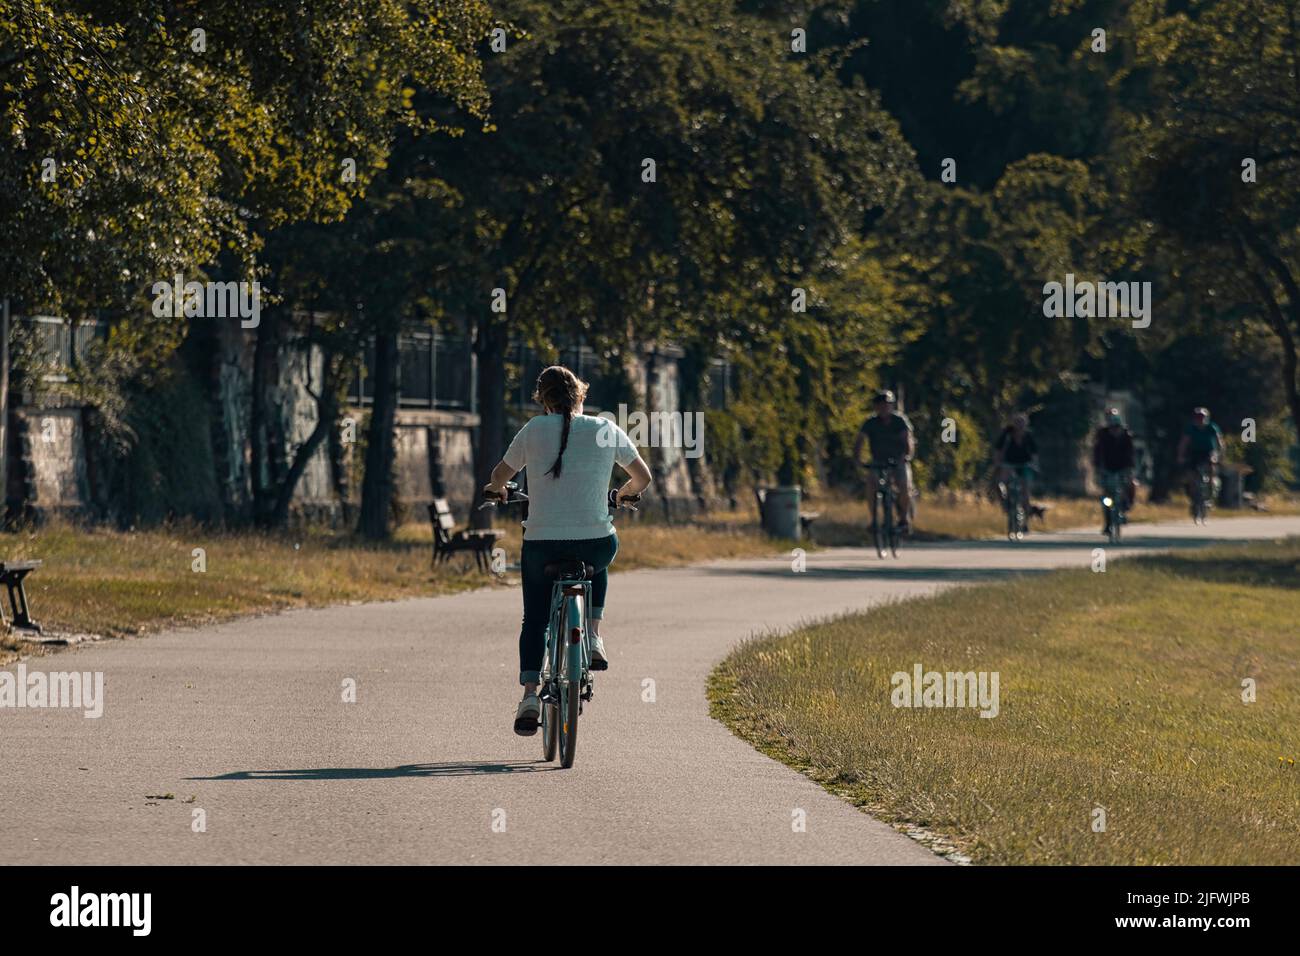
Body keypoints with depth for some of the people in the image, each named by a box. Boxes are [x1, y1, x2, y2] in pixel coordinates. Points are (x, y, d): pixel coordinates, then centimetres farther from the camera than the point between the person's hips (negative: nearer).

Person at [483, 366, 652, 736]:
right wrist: (624, 494, 37)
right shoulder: (606, 430, 4)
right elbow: (643, 477, 15)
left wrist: (497, 489, 38)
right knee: (598, 567, 38)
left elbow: (499, 477, 14)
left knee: (534, 619, 19)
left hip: (541, 544, -1)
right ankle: (594, 638, 23)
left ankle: (530, 695, 6)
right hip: (596, 544, 1)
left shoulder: (534, 430, 2)